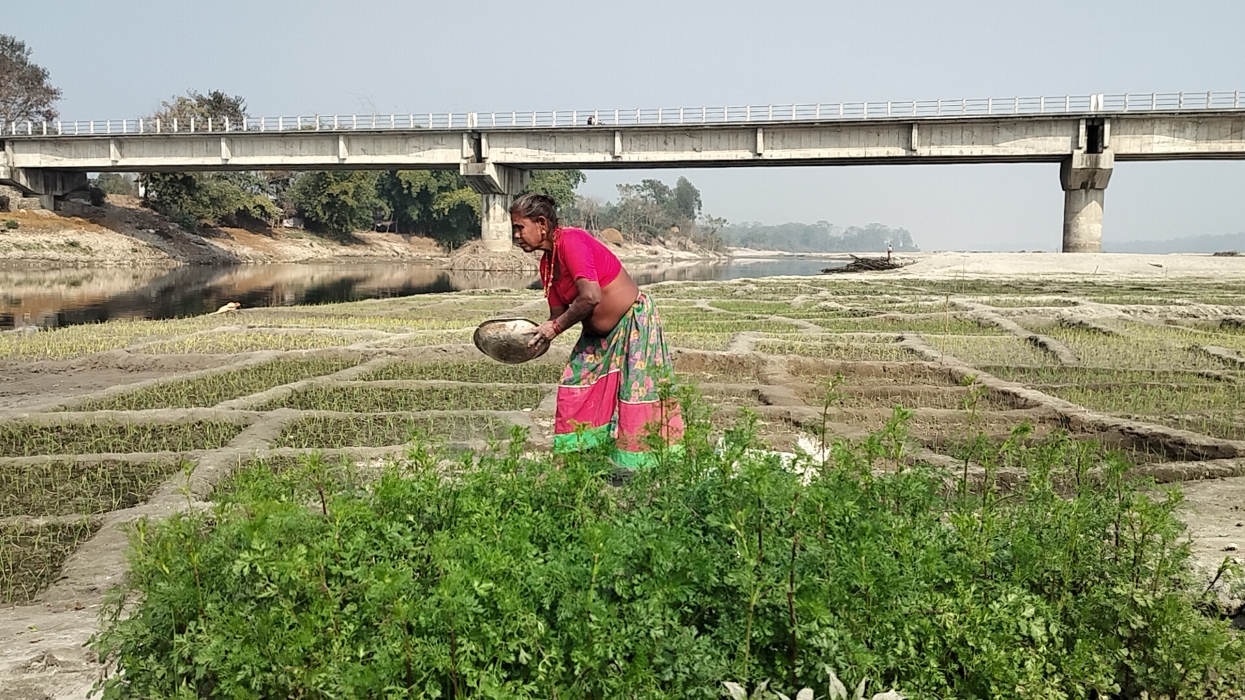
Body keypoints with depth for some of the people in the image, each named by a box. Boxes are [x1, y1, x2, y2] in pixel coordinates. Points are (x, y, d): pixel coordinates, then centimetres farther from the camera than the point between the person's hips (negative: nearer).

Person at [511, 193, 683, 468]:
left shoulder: (570, 241, -22)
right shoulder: (547, 263, 5)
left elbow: (590, 296, -33)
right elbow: (558, 314, 8)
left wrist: (556, 327, -22)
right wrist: (540, 334, -10)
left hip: (633, 321, -9)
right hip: (597, 335, 10)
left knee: (636, 396, -6)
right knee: (573, 390, 5)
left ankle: (636, 464, 2)